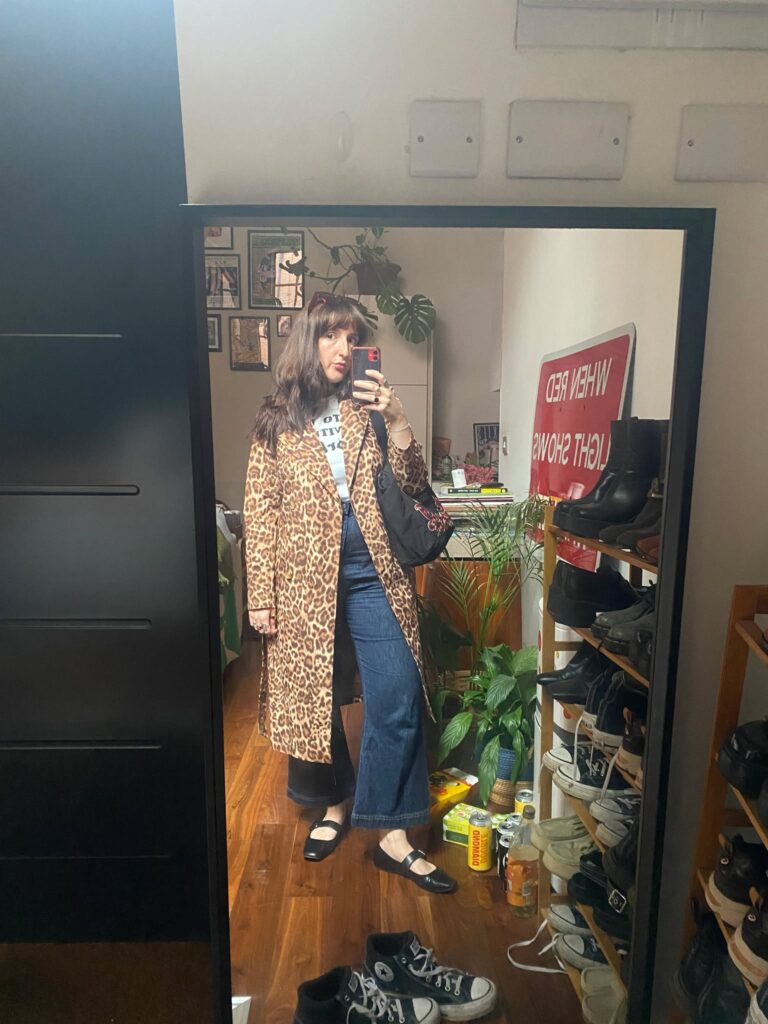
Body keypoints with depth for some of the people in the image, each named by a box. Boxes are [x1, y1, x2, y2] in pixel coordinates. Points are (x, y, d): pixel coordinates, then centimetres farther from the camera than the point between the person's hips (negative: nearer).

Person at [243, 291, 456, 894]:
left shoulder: (368, 409, 7)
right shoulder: (277, 421, 3)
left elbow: (412, 484, 0)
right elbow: (260, 512, 1)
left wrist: (396, 419, -14)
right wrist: (260, 595, -2)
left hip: (372, 572, 1)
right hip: (305, 577, 0)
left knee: (397, 701, -1)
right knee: (313, 697, 13)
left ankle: (392, 836, 17)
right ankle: (335, 805, 38)